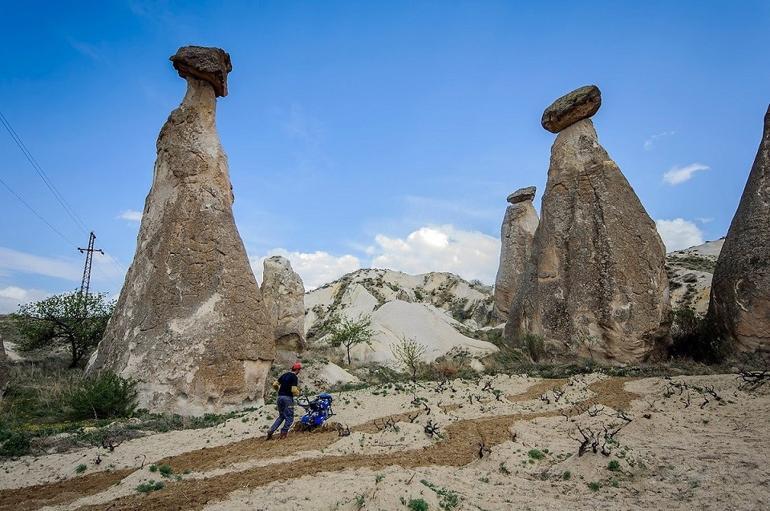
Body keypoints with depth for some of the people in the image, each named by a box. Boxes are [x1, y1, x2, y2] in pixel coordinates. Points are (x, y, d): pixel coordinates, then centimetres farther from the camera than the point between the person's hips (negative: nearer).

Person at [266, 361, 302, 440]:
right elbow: (294, 390, -19)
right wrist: (298, 393, 2)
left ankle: (271, 431, 10)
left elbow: (274, 384, 11)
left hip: (280, 397, 7)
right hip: (288, 398, -7)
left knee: (281, 416, 20)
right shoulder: (294, 377, -10)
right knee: (289, 417, 5)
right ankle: (283, 433, -2)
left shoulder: (284, 374, 12)